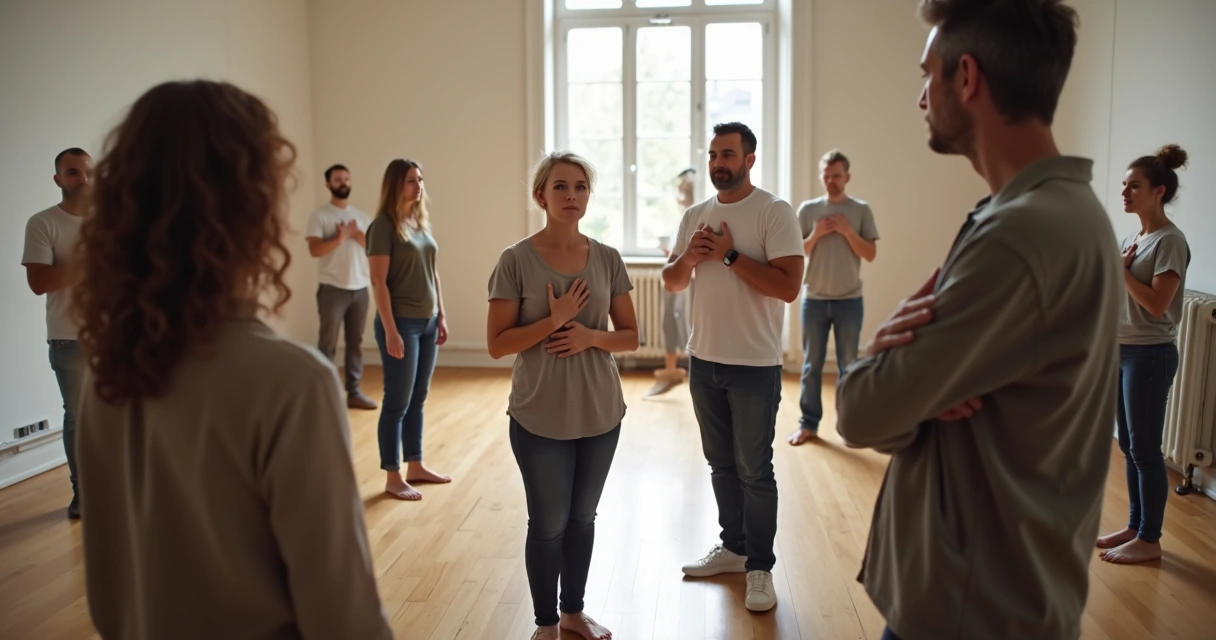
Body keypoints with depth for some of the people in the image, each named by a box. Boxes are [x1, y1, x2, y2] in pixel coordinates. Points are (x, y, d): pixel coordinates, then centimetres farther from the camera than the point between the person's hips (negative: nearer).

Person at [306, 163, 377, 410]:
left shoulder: (361, 216, 14)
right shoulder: (320, 215, -2)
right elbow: (315, 250, -13)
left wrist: (357, 234, -9)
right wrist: (342, 236, -17)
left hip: (360, 288, 5)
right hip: (332, 289, -5)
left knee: (356, 342, 8)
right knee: (328, 344, -2)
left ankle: (354, 392, 14)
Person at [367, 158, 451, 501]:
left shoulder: (421, 222, 10)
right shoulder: (383, 226, -11)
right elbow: (379, 282, -15)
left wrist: (441, 316, 13)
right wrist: (390, 331, -19)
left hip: (428, 322, 7)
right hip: (401, 323, -7)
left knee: (418, 399, 13)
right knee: (397, 402, 0)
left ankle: (415, 466, 24)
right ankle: (393, 477, 10)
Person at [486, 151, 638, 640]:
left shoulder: (608, 259, 0)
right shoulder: (516, 260, -9)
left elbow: (630, 336, 4)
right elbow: (497, 344, -10)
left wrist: (592, 336, -15)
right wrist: (554, 320, -22)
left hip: (601, 413, 4)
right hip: (540, 417, -3)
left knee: (583, 517, 17)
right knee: (548, 524, 8)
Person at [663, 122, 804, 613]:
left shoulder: (774, 212, -10)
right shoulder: (695, 216, 8)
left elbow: (788, 287, -20)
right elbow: (671, 283, 13)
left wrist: (729, 254, -19)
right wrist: (688, 259, -8)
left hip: (754, 366, -6)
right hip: (703, 361, 6)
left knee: (754, 471, 4)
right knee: (721, 463, 17)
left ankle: (760, 567, 18)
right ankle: (733, 547, 32)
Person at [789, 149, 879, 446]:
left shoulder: (861, 210, 1)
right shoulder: (807, 209, 3)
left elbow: (870, 254, -3)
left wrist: (847, 231, -14)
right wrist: (815, 235, -12)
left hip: (849, 300, -1)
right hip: (813, 298, 1)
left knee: (848, 366, 7)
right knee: (811, 365, 7)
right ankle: (808, 424, 15)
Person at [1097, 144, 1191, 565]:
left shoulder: (1170, 240, -14)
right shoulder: (1133, 237, 11)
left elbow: (1157, 304, -21)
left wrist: (1120, 268, -15)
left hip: (1150, 355, -9)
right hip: (1122, 351, 9)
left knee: (1145, 448, -1)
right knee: (1129, 445, 14)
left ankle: (1150, 540, 11)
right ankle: (1136, 526, 26)